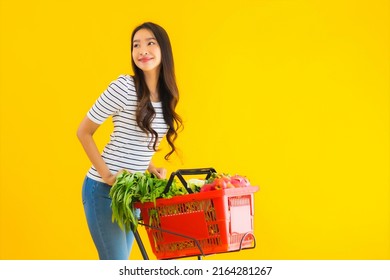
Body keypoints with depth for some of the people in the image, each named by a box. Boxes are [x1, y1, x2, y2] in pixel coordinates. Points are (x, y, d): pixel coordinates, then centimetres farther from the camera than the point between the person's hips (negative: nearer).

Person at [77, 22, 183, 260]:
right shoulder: (124, 87, -15)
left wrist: (152, 168, 0)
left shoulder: (166, 96, 5)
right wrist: (106, 174, -16)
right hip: (104, 190, -7)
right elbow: (84, 132, -9)